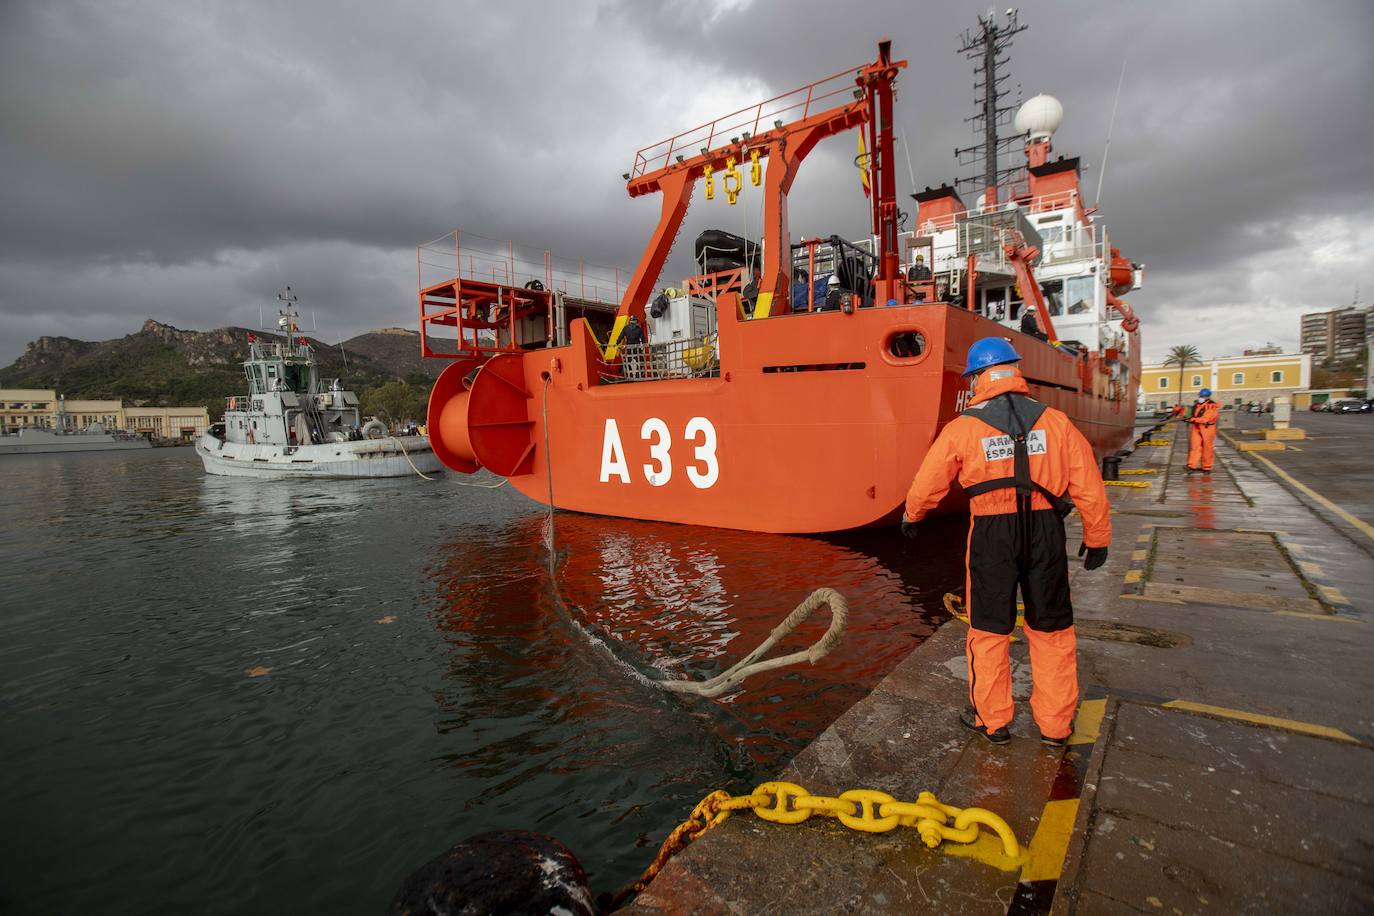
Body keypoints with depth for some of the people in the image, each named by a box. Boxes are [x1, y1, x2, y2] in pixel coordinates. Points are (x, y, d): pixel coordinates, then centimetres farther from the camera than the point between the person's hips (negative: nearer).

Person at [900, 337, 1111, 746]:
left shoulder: (962, 428, -7)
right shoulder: (1056, 422, -3)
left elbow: (928, 483, 1)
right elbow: (1089, 487, 0)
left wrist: (910, 516, 21)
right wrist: (1097, 539, 12)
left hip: (992, 533, -2)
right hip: (1045, 532, 2)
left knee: (989, 628, 13)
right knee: (1051, 628, 16)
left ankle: (991, 720, 26)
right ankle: (1055, 724, 29)